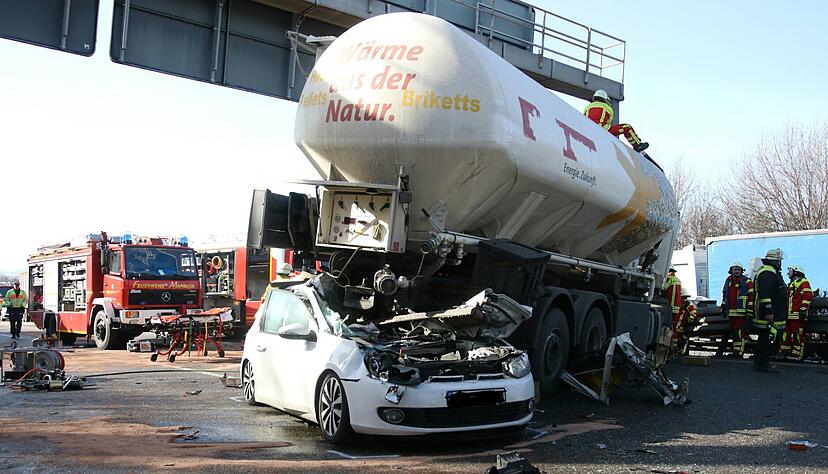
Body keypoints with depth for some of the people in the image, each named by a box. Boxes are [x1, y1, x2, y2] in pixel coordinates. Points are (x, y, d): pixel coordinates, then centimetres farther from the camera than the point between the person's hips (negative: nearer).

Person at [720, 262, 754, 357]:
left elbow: (752, 297, -8)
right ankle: (735, 352, 17)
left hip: (741, 312, -7)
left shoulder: (747, 282, -4)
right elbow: (724, 296, 25)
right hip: (731, 312, 7)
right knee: (733, 332, 10)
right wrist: (723, 308, 22)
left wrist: (750, 311, -13)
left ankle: (739, 352, -10)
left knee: (739, 332, -12)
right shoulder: (728, 281, 15)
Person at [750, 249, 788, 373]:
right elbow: (764, 294, -25)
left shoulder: (770, 272, 21)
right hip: (769, 316, -11)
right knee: (766, 339, -8)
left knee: (764, 339, 16)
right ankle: (763, 364, -6)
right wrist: (768, 311, -26)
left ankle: (759, 362, 22)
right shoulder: (767, 273, -16)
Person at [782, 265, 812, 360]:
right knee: (786, 334, 11)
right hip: (788, 315, 10)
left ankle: (797, 355, -11)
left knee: (798, 335, -10)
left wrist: (803, 309, -20)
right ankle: (784, 352, 16)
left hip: (797, 315, -10)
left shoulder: (803, 282, -3)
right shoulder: (790, 284, 28)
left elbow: (808, 296, -14)